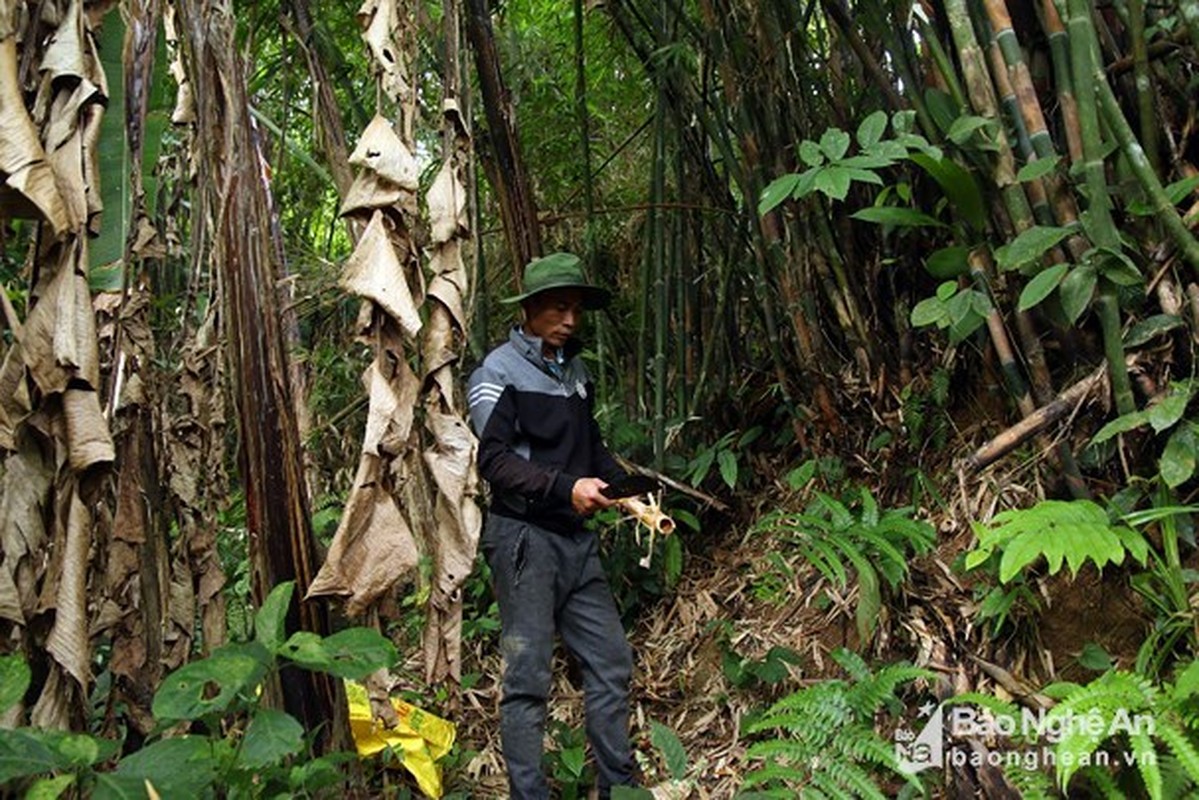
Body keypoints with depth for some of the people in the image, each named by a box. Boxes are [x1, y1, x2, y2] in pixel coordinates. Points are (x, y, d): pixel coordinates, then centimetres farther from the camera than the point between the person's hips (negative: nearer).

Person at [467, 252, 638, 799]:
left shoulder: (576, 372, 17)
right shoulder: (500, 372, -5)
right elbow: (494, 460, -14)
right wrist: (564, 488, -22)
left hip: (576, 538, 7)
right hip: (524, 538, -7)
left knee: (611, 661, 7)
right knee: (528, 676, -3)